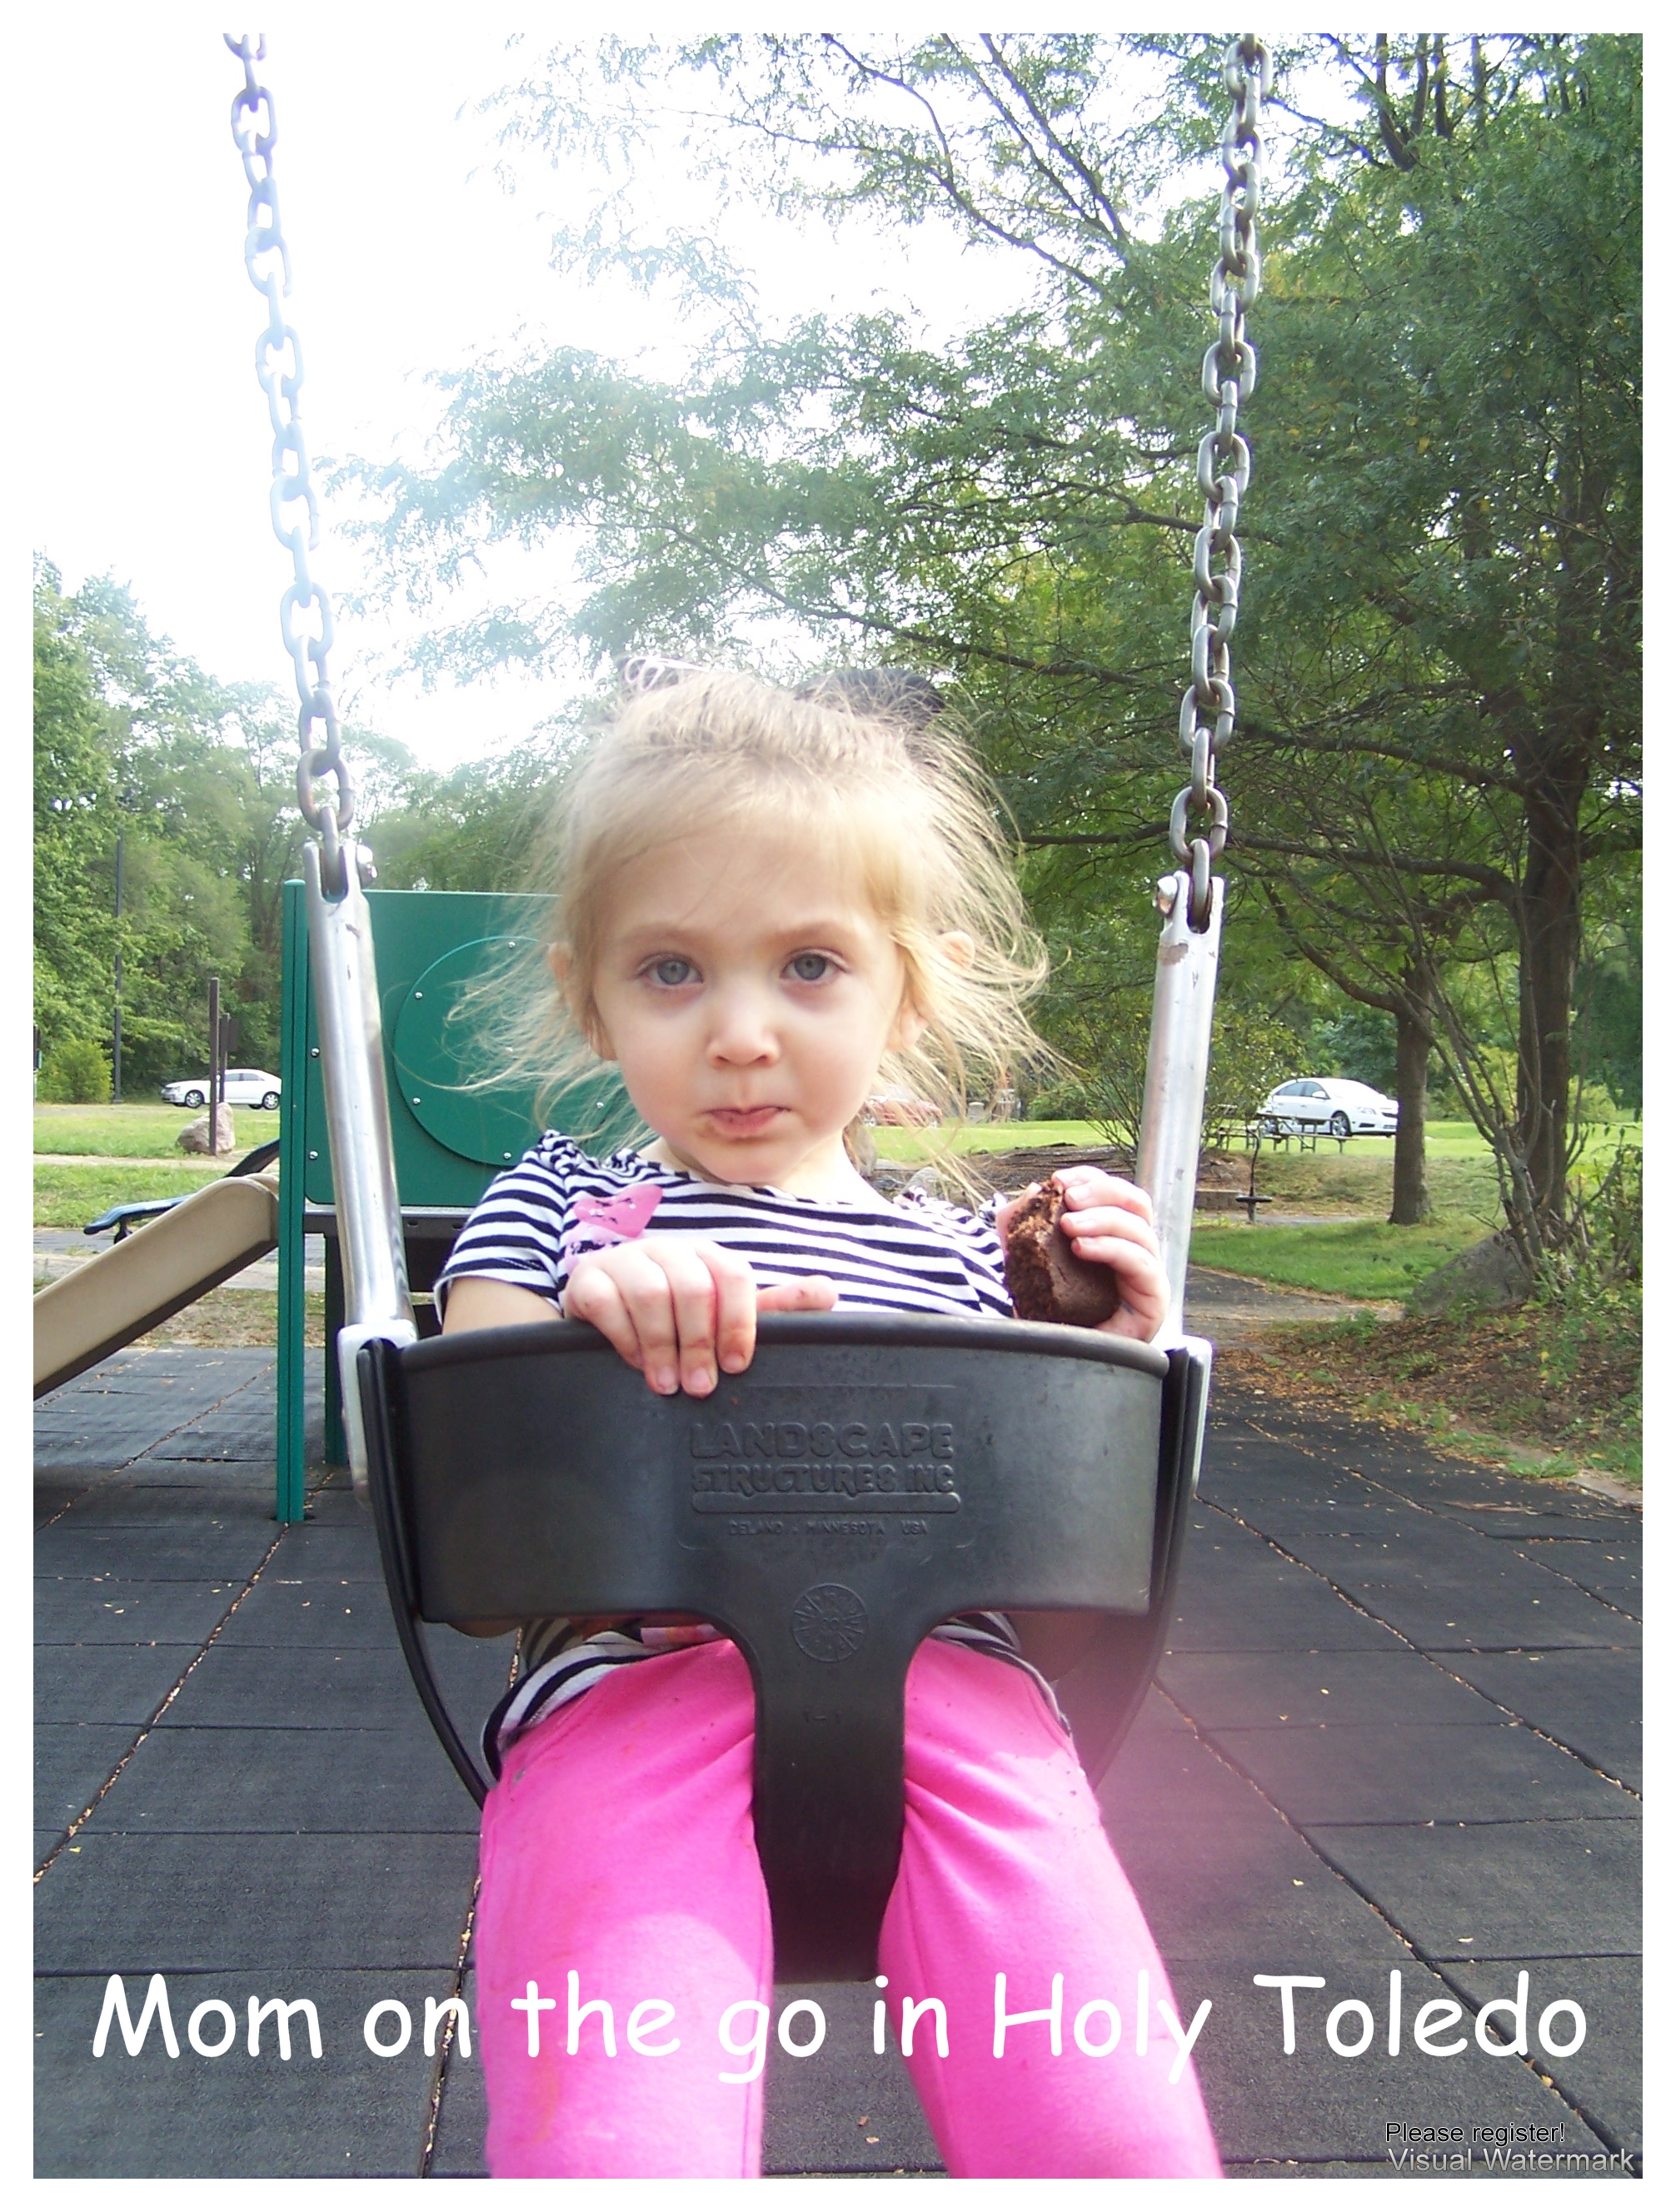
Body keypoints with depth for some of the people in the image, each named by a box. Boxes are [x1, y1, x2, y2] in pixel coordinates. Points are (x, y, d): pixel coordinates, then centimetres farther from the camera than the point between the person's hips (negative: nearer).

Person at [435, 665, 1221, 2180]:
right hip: (631, 1694, -1)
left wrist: (1097, 1373, 6)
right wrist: (592, 1340, -13)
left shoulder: (962, 1257, 19)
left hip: (950, 1686, 2)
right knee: (619, 2156, -28)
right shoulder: (555, 1211, 14)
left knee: (1125, 2141, -20)